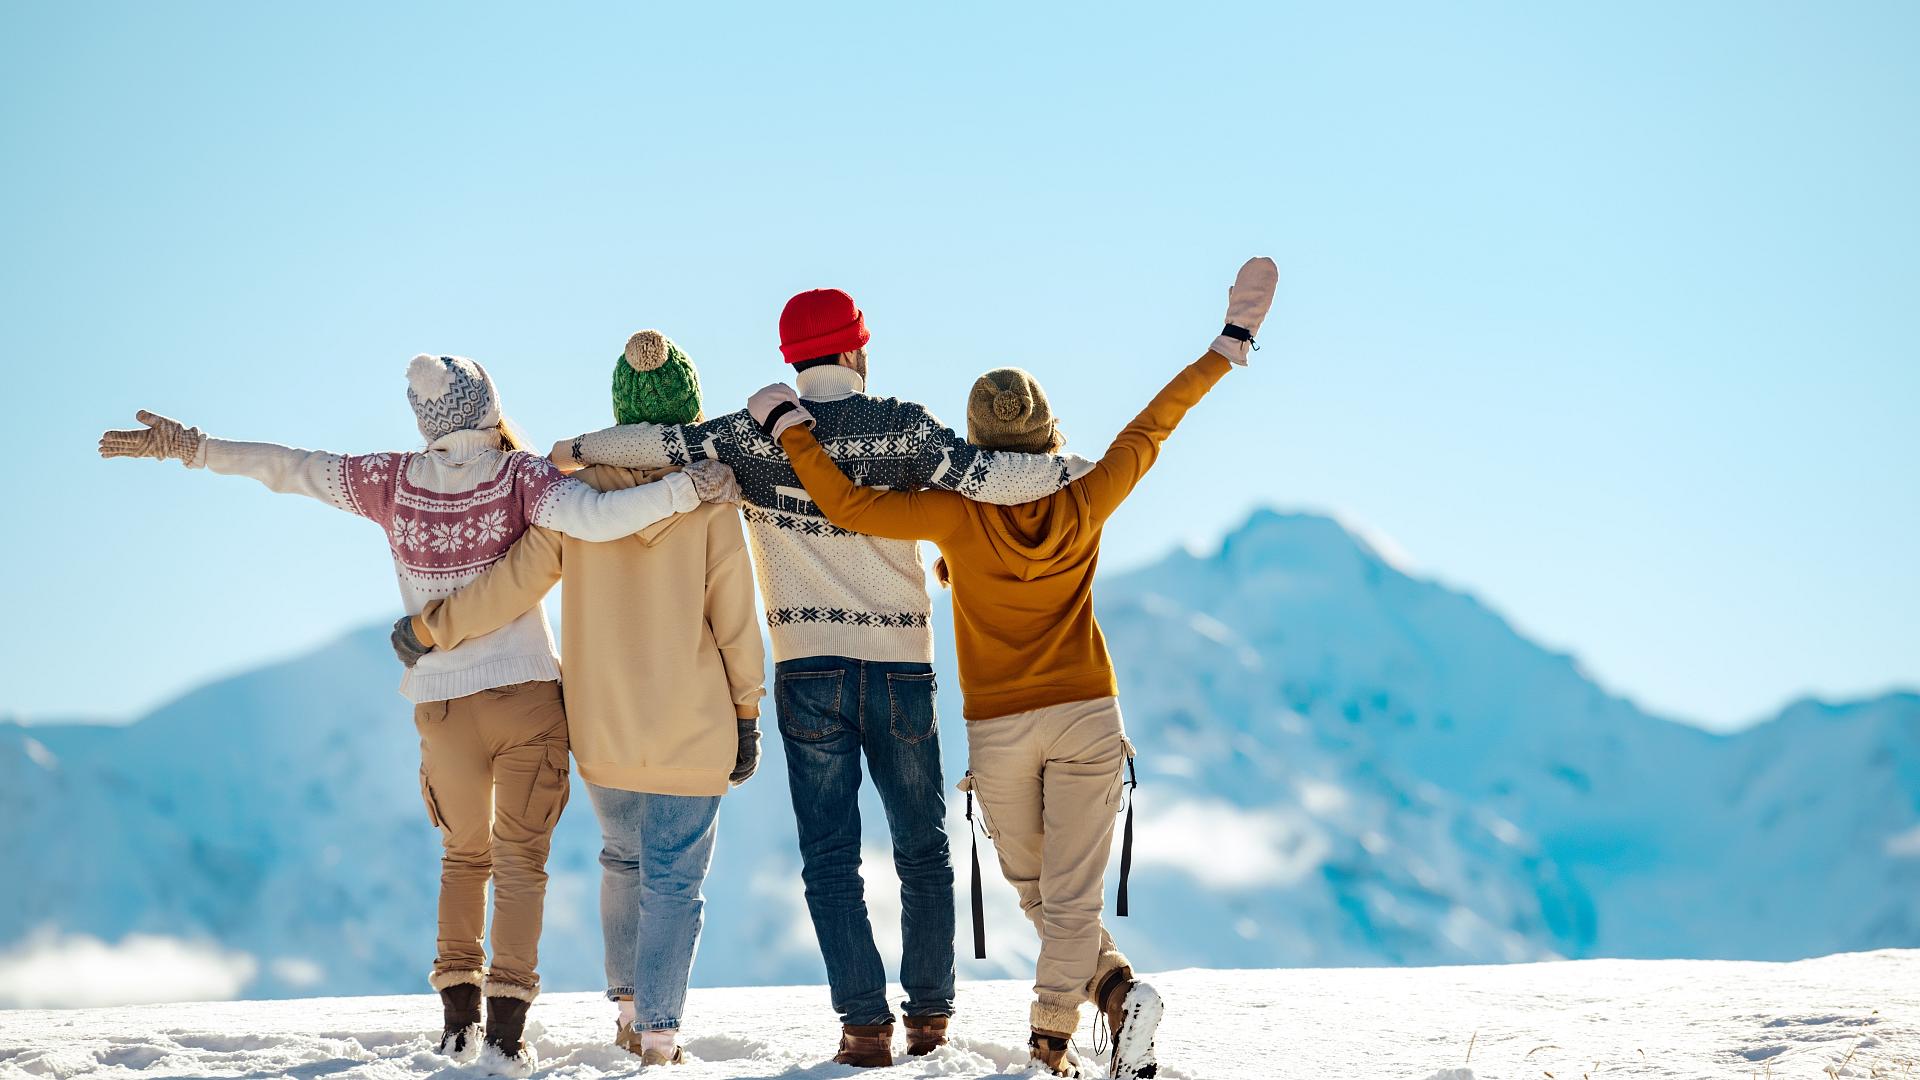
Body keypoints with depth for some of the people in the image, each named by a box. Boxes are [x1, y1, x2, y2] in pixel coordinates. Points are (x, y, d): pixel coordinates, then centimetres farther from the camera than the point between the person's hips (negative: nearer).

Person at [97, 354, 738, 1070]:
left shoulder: (394, 482, 0)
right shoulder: (521, 476, -8)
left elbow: (289, 467, 4)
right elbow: (593, 518, -25)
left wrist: (189, 447, 12)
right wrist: (685, 490, -23)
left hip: (443, 708, 3)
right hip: (528, 694, -3)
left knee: (465, 855, 21)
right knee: (520, 857, 6)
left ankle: (458, 1013, 11)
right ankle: (507, 1023, -6)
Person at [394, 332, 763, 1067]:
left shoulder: (578, 494, -7)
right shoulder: (710, 503, -11)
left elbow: (513, 584, -8)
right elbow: (735, 623, -7)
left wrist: (431, 627, 6)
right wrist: (747, 717, 3)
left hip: (602, 729, 3)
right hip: (691, 732, -3)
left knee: (623, 860, 24)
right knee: (674, 881, 5)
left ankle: (628, 1004, 28)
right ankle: (658, 1031, 1)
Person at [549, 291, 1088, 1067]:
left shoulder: (756, 435, -3)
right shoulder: (903, 428, -6)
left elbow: (661, 444, -9)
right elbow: (989, 479, -14)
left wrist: (570, 452, 7)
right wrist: (1071, 468, 1)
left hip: (809, 672, 0)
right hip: (902, 667, 0)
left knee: (830, 858, 5)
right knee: (923, 851, 15)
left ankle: (865, 1024, -2)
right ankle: (930, 1015, 18)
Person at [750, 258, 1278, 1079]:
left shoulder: (959, 515, -16)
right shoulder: (1086, 505, -9)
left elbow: (848, 505, -18)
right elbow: (1152, 426, 0)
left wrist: (789, 423, -7)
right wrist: (1231, 341, 9)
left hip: (997, 730, -1)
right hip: (1087, 718, 1)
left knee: (1036, 893, 17)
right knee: (1071, 896, 1)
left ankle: (1116, 989, 1)